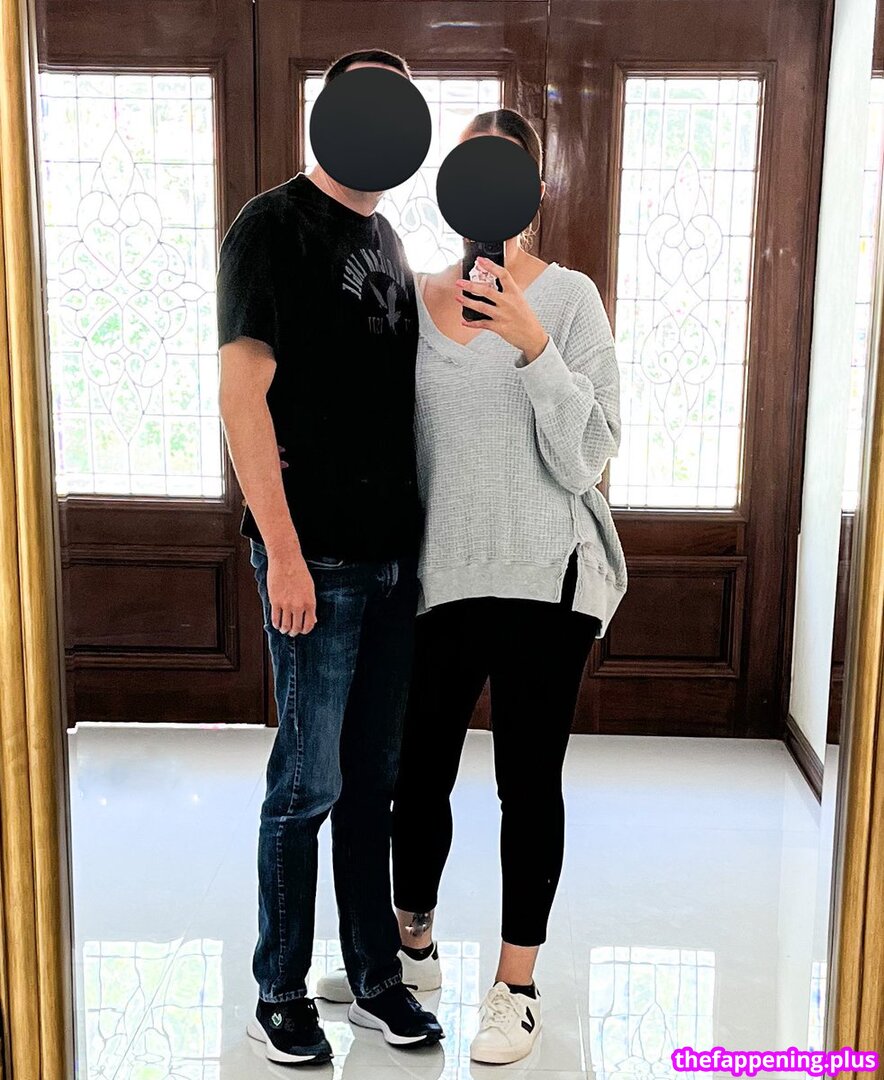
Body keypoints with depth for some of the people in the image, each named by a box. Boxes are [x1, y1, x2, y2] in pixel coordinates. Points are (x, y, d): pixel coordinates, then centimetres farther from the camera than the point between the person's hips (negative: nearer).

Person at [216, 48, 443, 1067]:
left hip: (395, 553, 7)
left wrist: (420, 528, 14)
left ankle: (375, 978, 28)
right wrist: (282, 550, -18)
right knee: (307, 782, 2)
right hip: (318, 559, -7)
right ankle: (280, 993, 21)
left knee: (374, 779, 14)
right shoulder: (272, 226, -6)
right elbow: (242, 393, -13)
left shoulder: (386, 237, 16)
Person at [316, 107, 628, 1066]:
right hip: (439, 580, 4)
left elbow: (585, 461, -13)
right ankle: (412, 949, 39)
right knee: (419, 771, 13)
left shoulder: (569, 298, -6)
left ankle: (516, 987, 26)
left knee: (528, 781, 7)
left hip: (543, 580, -3)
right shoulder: (413, 300, 5)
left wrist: (532, 346, -22)